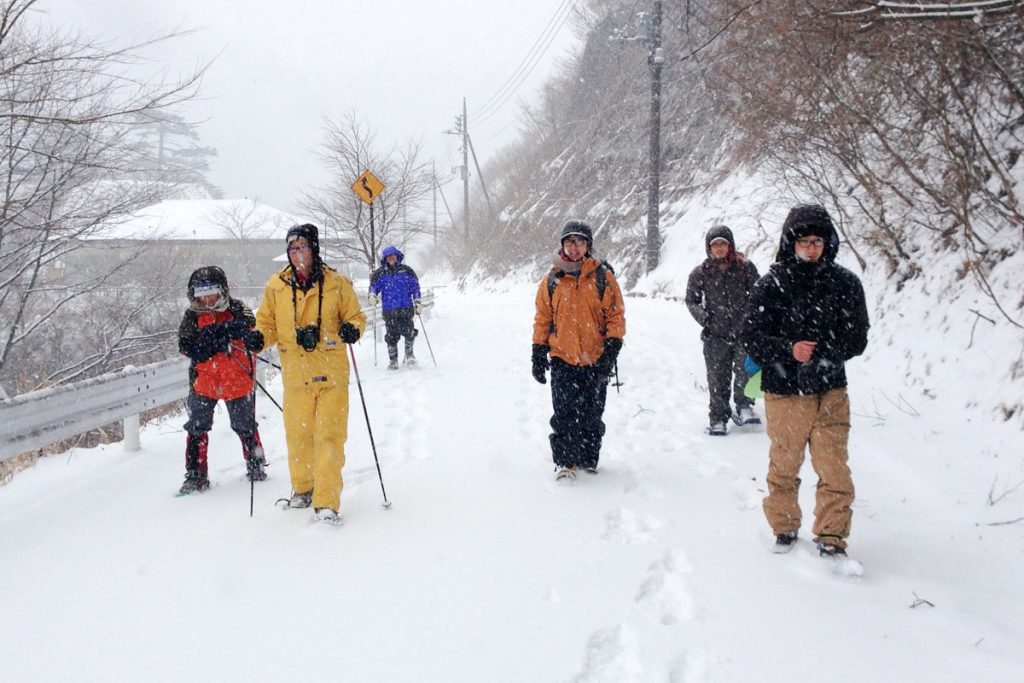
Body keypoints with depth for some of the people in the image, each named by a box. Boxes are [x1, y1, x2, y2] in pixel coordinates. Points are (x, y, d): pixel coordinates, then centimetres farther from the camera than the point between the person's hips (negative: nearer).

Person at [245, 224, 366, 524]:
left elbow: (356, 316, 8)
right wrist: (259, 337, -7)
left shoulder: (336, 283, 2)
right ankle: (303, 489, 31)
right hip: (295, 373, 2)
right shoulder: (276, 286, 7)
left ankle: (326, 502, -6)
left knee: (330, 436, -8)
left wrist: (352, 329, -14)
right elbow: (268, 323, 14)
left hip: (331, 373, -2)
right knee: (298, 435, 8)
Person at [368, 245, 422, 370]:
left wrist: (417, 301, 4)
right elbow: (374, 285, 12)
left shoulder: (406, 271, 7)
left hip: (406, 308, 0)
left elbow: (415, 286, 11)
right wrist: (372, 294, -9)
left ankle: (409, 353, 19)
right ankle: (393, 360, 11)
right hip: (389, 309, 0)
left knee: (408, 332, -8)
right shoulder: (380, 273, 7)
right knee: (391, 335, -1)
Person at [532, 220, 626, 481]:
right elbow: (542, 319, 11)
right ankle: (564, 462, 2)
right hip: (562, 360, 0)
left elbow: (616, 314, 1)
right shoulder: (552, 280, 5)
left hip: (596, 360, 0)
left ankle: (588, 459, 23)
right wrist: (538, 354, 7)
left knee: (592, 414, 9)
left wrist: (612, 347, -8)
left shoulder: (602, 276, 1)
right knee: (565, 414, -6)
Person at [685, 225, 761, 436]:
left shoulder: (745, 267, 1)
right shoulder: (700, 273, 2)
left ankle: (744, 406, 4)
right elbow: (691, 300, 11)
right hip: (715, 334, 0)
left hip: (743, 331, 0)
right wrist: (703, 317, -2)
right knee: (718, 378, 2)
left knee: (746, 369, -17)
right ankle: (718, 419, 13)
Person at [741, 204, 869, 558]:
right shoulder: (772, 284, -3)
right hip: (784, 393, -1)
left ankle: (831, 537, 11)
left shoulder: (845, 283, 1)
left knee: (834, 469, -2)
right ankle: (784, 529, 29)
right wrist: (789, 350, -20)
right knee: (784, 466, 11)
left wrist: (822, 355, -14)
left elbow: (856, 338, 3)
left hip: (831, 392, 1)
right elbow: (753, 337, -4)